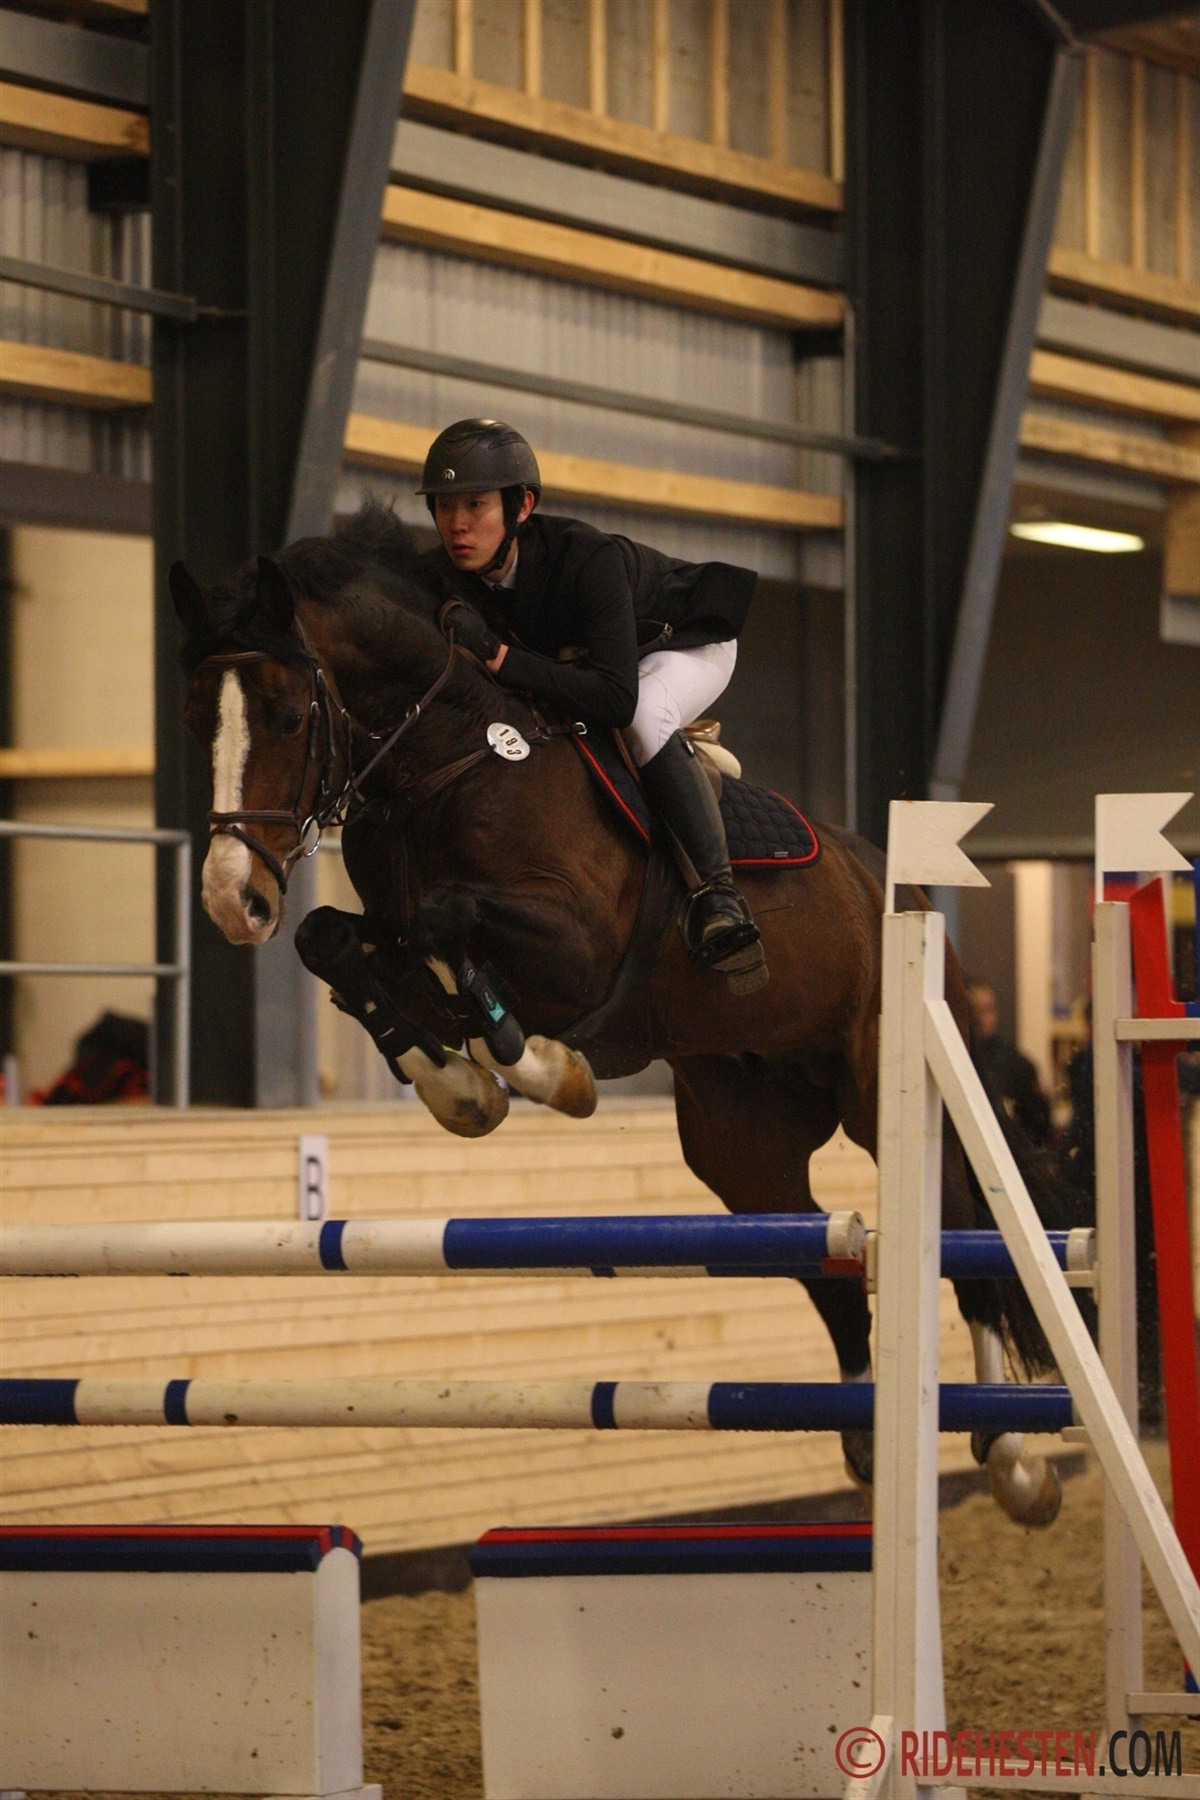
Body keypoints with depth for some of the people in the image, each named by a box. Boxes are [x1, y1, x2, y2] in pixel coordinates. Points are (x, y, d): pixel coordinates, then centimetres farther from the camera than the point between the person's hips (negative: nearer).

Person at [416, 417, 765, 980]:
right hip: (571, 654, 7)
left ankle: (715, 887, -30)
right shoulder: (445, 575, -22)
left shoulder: (589, 559, -40)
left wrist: (498, 657, -52)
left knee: (643, 716, -37)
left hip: (687, 643, -7)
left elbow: (616, 696, -47)